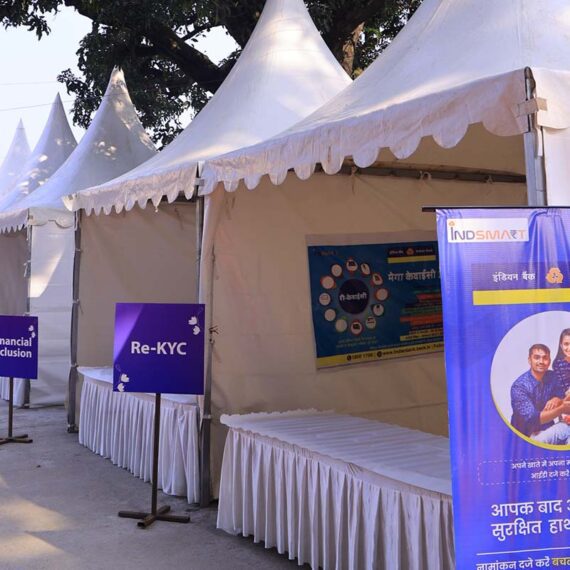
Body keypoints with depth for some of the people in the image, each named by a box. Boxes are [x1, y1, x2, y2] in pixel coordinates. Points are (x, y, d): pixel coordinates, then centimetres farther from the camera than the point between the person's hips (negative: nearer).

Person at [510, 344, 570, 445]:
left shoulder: (552, 377, 1)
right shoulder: (519, 385, -18)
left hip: (547, 428, 6)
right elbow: (532, 419, -23)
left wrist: (557, 400, -20)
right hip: (527, 435, -6)